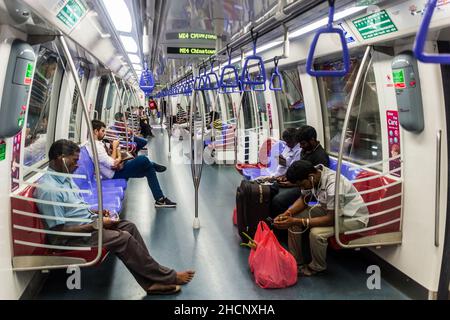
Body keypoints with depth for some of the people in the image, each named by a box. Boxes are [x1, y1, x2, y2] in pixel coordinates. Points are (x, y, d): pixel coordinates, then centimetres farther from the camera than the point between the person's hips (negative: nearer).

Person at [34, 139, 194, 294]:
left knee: (129, 226, -4)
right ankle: (168, 277, -7)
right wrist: (97, 225, -19)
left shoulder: (63, 177, 6)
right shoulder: (49, 189, -24)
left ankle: (152, 282, -4)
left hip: (86, 221, 10)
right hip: (73, 236, -10)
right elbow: (60, 231, -24)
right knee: (124, 238, -20)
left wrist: (95, 213, 3)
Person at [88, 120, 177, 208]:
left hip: (116, 169, 10)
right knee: (143, 160, -21)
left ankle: (160, 199, 7)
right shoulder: (96, 147, -24)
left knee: (149, 169, 4)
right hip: (115, 175, -10)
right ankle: (153, 165, 18)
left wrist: (118, 158, -13)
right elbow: (113, 164, -26)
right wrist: (114, 147, -15)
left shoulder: (96, 143, 8)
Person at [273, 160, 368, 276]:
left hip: (354, 217, -8)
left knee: (316, 233, -30)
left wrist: (298, 221, -33)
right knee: (292, 219, -6)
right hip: (329, 209, 8)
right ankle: (296, 261, 8)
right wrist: (287, 213, -16)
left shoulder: (333, 186, -36)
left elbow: (332, 219, -30)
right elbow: (303, 199, 3)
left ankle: (317, 267, -2)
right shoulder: (313, 175, -14)